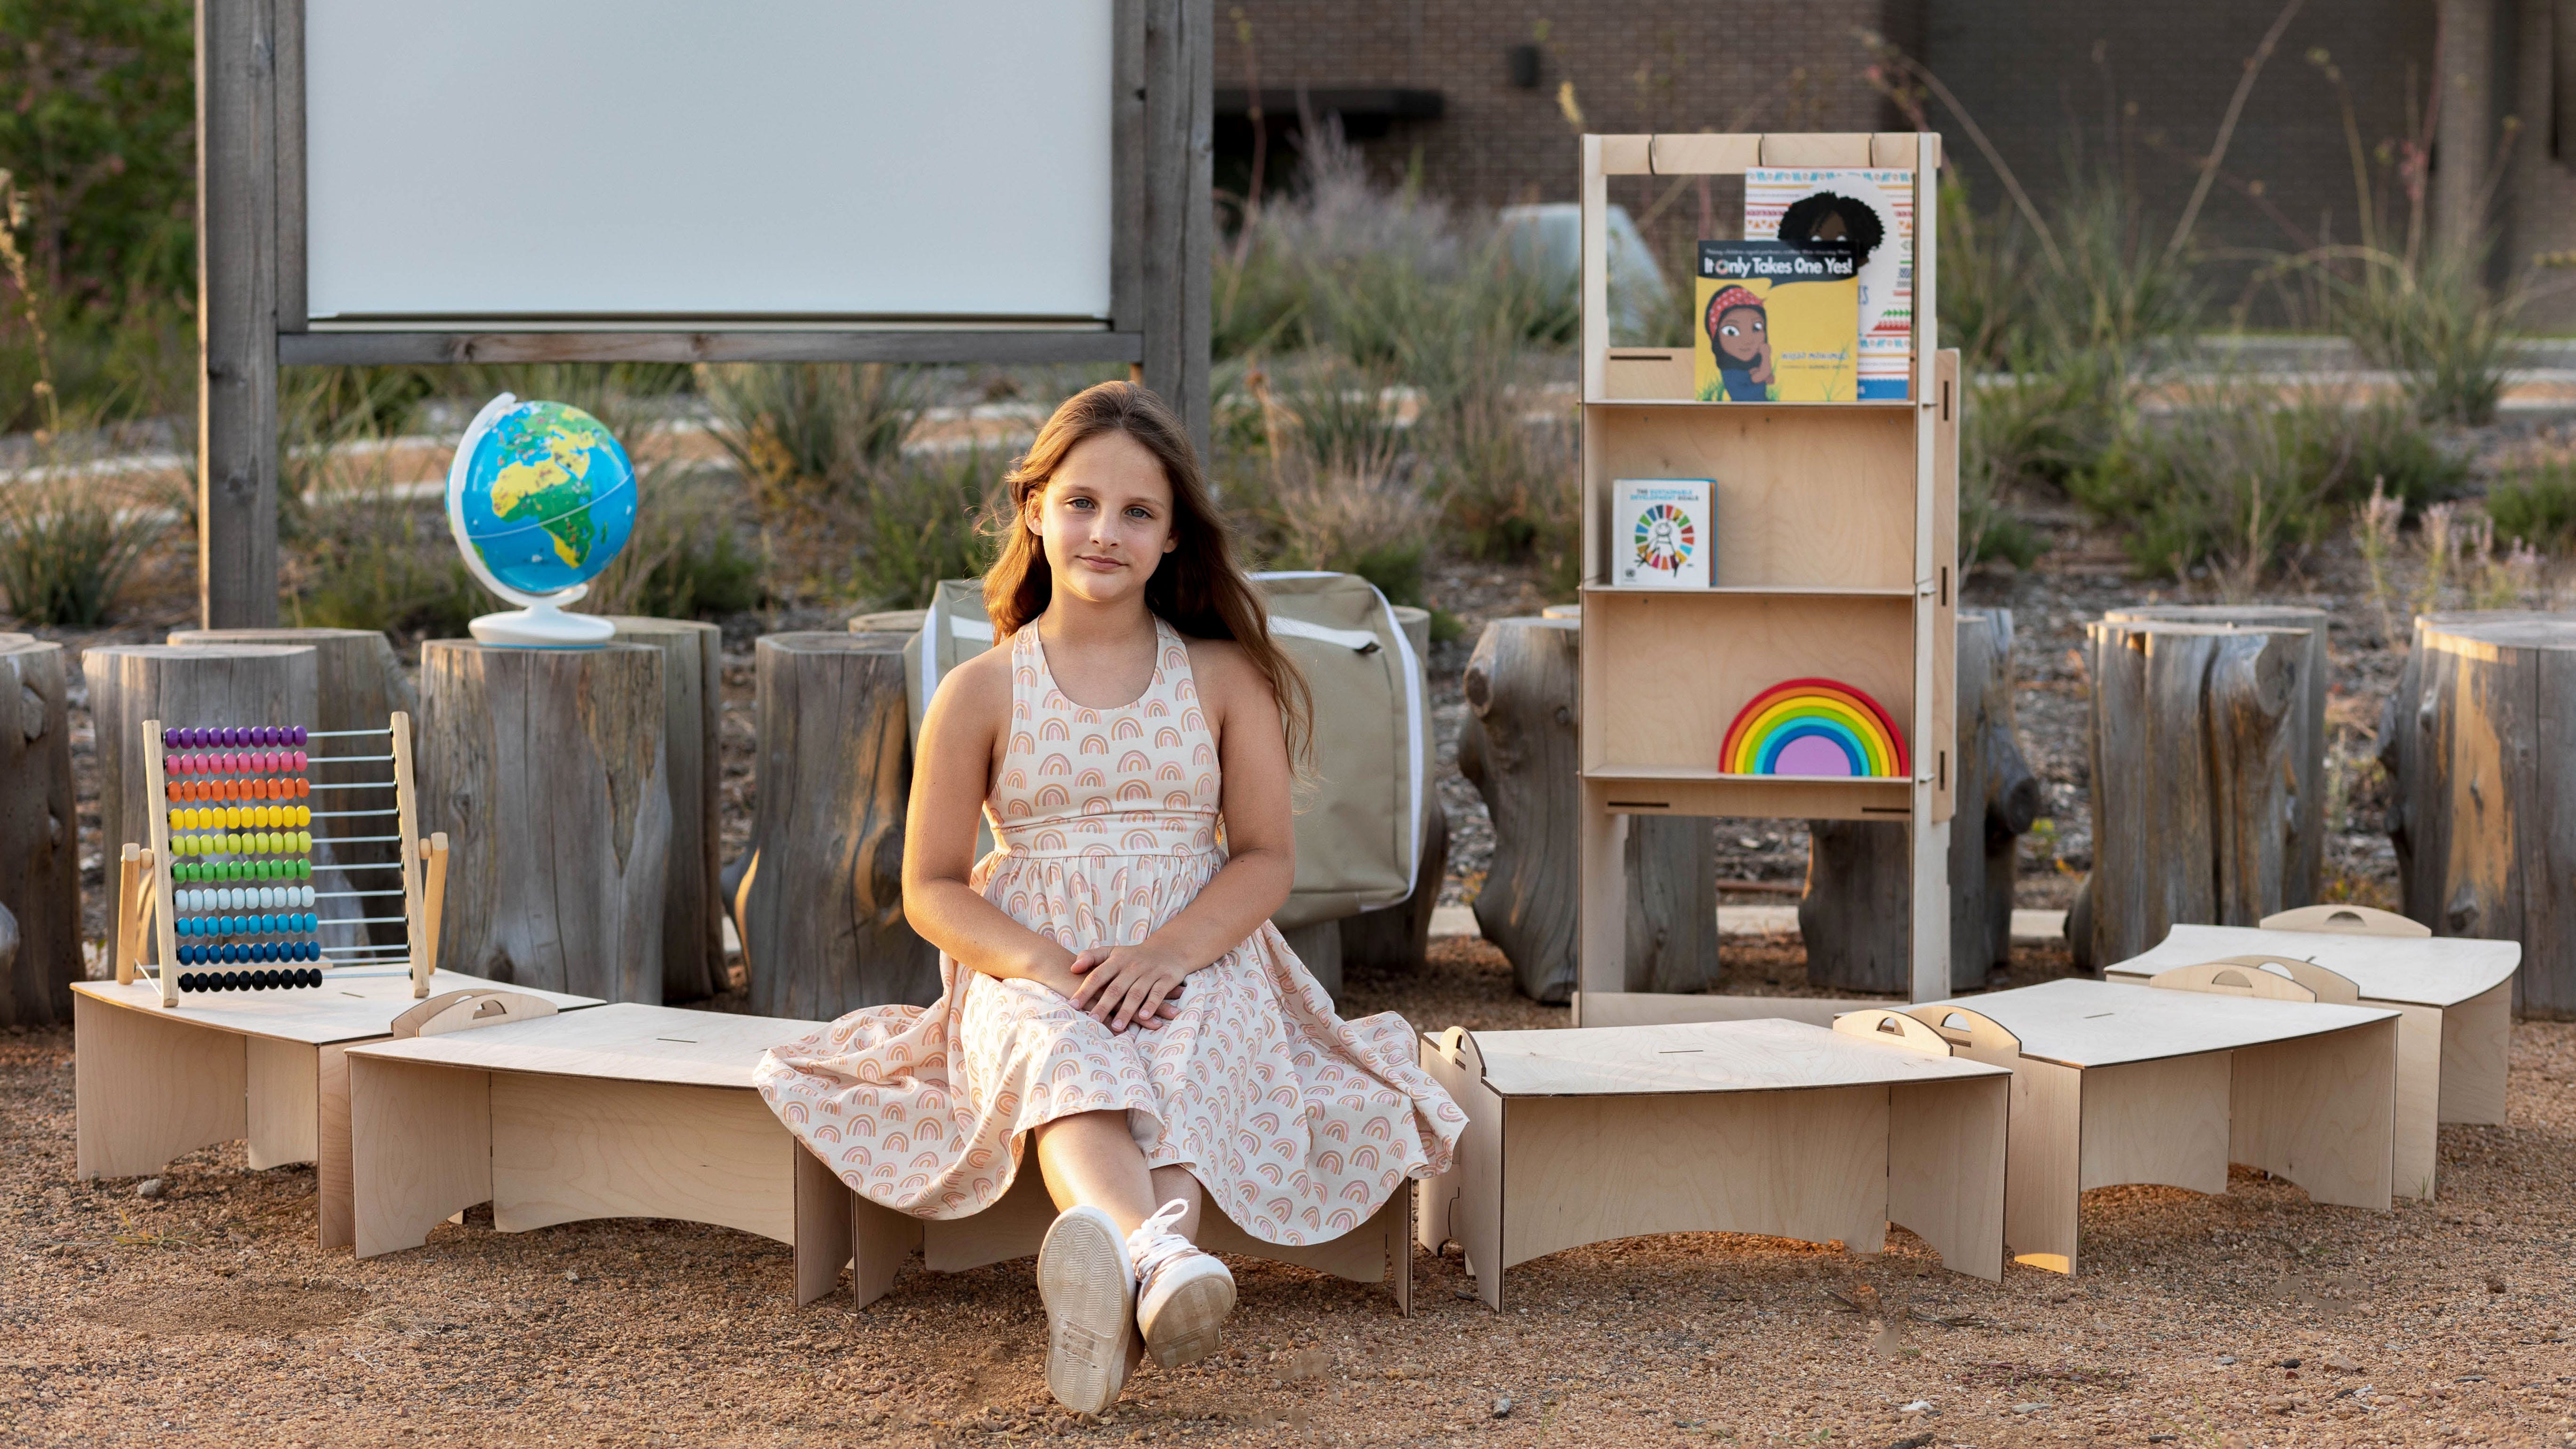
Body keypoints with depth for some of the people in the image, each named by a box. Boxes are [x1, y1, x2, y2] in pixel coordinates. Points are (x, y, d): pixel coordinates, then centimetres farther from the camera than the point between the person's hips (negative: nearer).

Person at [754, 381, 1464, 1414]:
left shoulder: (1222, 676, 10)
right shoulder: (982, 690, 8)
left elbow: (1267, 857, 6)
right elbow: (932, 888, 7)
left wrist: (1169, 952, -15)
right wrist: (1045, 965, -14)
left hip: (1193, 964, 1)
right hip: (1029, 970, -1)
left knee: (1190, 1069, -35)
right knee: (1062, 1061, -37)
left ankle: (1118, 1292, -66)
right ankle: (1158, 1254, -70)